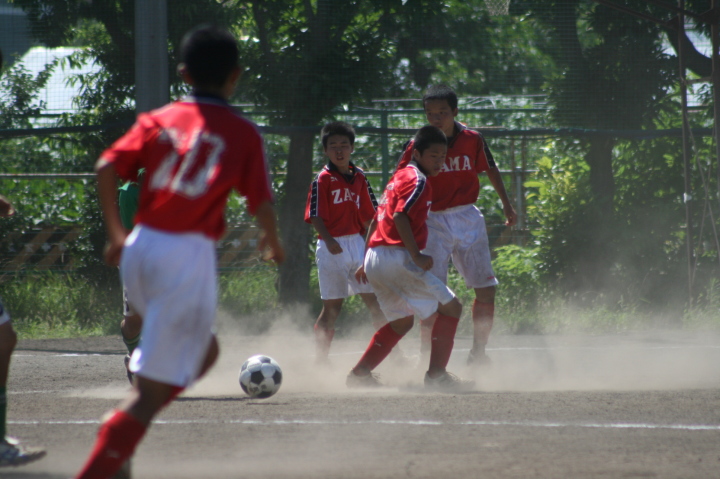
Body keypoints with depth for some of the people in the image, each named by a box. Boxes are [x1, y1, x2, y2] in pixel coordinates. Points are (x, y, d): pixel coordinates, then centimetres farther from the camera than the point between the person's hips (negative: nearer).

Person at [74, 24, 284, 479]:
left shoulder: (158, 120, 11)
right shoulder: (244, 134, 1)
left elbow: (108, 168, 1)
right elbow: (262, 205, -4)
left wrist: (116, 232, 10)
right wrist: (274, 243, 16)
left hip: (139, 251, 6)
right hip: (190, 256, -5)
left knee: (204, 351, 25)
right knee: (152, 390, -5)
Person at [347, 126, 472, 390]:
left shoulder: (400, 176, 21)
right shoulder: (418, 181, -8)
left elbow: (376, 219, 25)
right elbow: (400, 216, -22)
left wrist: (366, 262, 29)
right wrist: (416, 255, -26)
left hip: (375, 259, 10)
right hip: (397, 258, -10)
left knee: (402, 321, 24)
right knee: (450, 307, -4)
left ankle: (359, 374, 20)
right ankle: (436, 375, -7)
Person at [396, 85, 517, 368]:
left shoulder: (472, 140, -1)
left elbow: (490, 170, 17)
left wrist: (507, 205, 23)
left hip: (469, 220, 3)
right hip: (434, 222, -3)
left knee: (486, 288, 3)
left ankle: (478, 353, 17)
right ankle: (426, 357, -2)